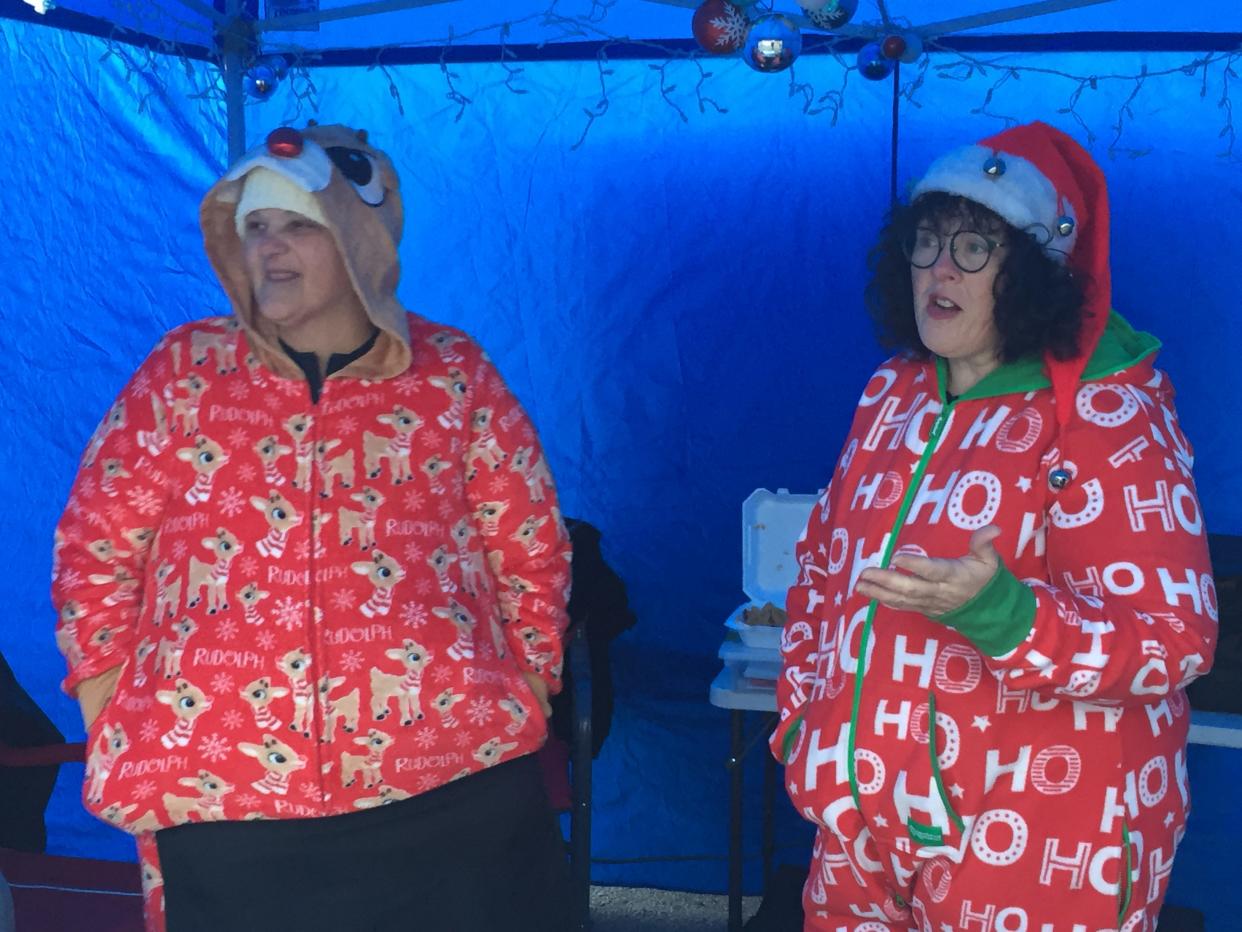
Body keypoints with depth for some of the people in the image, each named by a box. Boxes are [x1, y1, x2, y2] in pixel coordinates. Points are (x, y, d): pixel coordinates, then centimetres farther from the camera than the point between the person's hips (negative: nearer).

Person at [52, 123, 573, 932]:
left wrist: (519, 702, 5)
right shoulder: (183, 371, 4)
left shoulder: (454, 374, 3)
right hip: (218, 798, 1)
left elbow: (532, 552, 9)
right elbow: (95, 551, 7)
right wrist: (118, 733, 4)